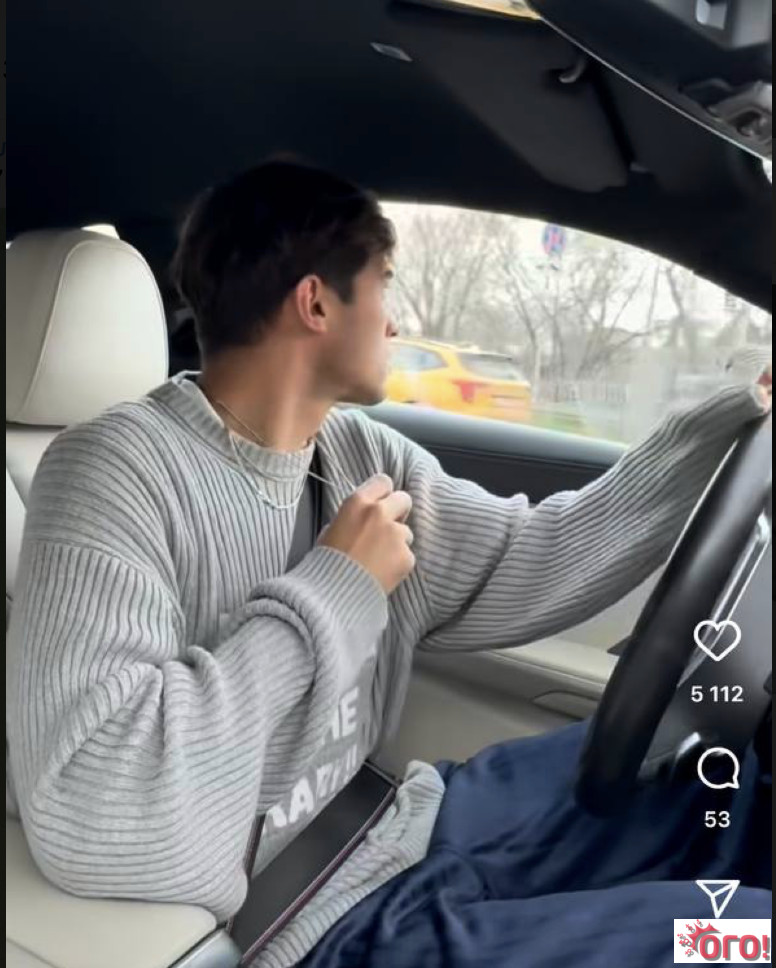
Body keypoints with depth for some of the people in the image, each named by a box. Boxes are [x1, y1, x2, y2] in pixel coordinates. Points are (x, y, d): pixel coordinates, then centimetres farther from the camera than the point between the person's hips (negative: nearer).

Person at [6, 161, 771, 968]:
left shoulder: (364, 455, 1)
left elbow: (532, 559, 2)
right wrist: (331, 593, -25)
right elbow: (89, 827, -31)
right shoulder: (120, 470, -22)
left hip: (398, 831, 7)